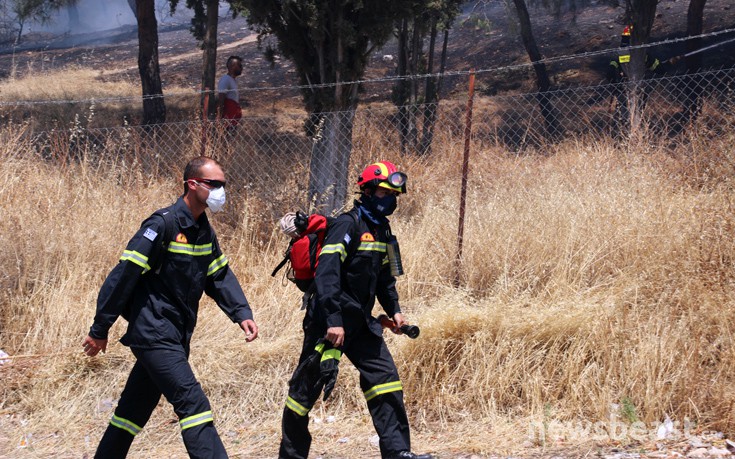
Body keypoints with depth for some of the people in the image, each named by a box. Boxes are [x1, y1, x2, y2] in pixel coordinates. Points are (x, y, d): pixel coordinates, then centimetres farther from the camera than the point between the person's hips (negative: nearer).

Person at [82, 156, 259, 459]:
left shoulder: (204, 231, 11)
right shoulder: (164, 224, -16)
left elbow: (220, 277, 16)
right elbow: (123, 275, -16)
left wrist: (241, 313, -2)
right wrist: (100, 330, -15)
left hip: (176, 337, 9)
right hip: (152, 333, -9)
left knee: (135, 409, 16)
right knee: (193, 403, -16)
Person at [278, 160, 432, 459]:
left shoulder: (381, 229, 11)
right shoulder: (348, 225, -16)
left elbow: (384, 276, 24)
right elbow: (326, 273, -25)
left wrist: (394, 310, 12)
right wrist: (333, 321, -30)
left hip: (360, 322, 8)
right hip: (328, 321, -8)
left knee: (385, 377, -1)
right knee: (307, 386, 0)